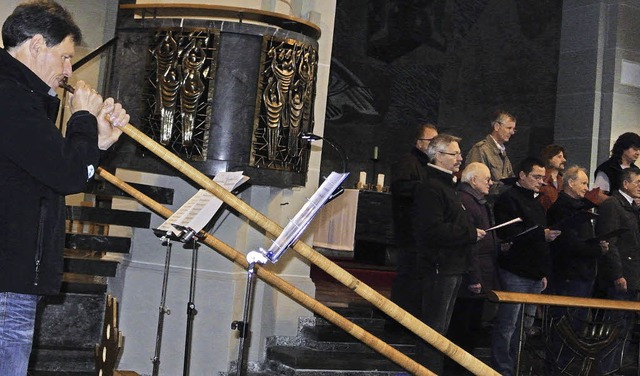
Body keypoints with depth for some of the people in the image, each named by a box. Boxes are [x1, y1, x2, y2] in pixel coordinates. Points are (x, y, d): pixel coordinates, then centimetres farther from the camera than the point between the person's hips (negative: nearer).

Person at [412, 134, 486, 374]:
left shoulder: (445, 185, 19)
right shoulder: (430, 188, -16)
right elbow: (433, 230, -27)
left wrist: (471, 232, 11)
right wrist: (470, 234, -19)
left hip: (451, 267, 11)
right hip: (439, 267, -11)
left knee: (440, 328, 16)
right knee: (434, 329, -5)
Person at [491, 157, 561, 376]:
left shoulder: (535, 202, 22)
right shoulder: (509, 199, -6)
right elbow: (509, 234, -18)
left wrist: (544, 272, 22)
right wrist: (541, 234, -22)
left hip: (534, 274, 9)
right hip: (516, 273, -8)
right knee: (507, 324, -7)